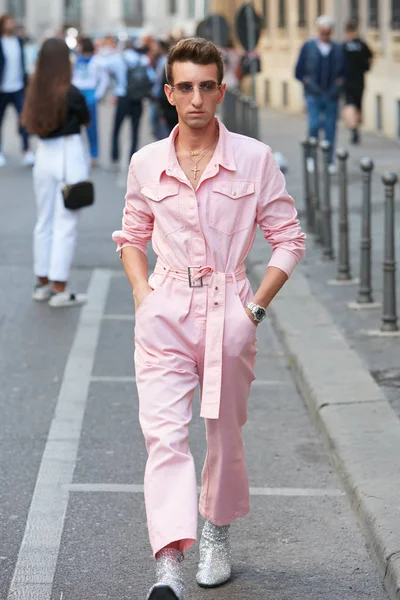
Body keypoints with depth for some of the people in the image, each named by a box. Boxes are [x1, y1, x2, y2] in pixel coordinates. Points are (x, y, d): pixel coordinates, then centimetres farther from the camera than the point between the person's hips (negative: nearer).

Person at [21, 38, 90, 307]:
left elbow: (31, 124, 8)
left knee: (44, 222, 15)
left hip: (44, 154, 6)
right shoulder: (71, 94, -15)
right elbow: (86, 121, 2)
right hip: (70, 156, -5)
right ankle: (60, 290, 2)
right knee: (65, 225, 0)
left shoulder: (36, 92, 0)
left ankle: (43, 283, 22)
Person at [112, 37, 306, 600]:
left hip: (229, 313, 0)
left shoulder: (255, 159, -2)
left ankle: (217, 537, 37)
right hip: (165, 316, 0)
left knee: (225, 433, 13)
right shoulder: (146, 163, 3)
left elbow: (288, 238, 3)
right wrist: (142, 296, 3)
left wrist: (256, 306, -4)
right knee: (164, 433, -14)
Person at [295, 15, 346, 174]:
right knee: (314, 124, -14)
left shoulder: (338, 49, 9)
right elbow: (299, 72, 6)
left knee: (330, 129, 2)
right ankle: (311, 156, 3)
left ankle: (330, 161, 10)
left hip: (331, 95, 2)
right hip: (314, 95, -2)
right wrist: (309, 84, -7)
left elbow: (344, 72, 13)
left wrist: (338, 85, -4)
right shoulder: (308, 47, 5)